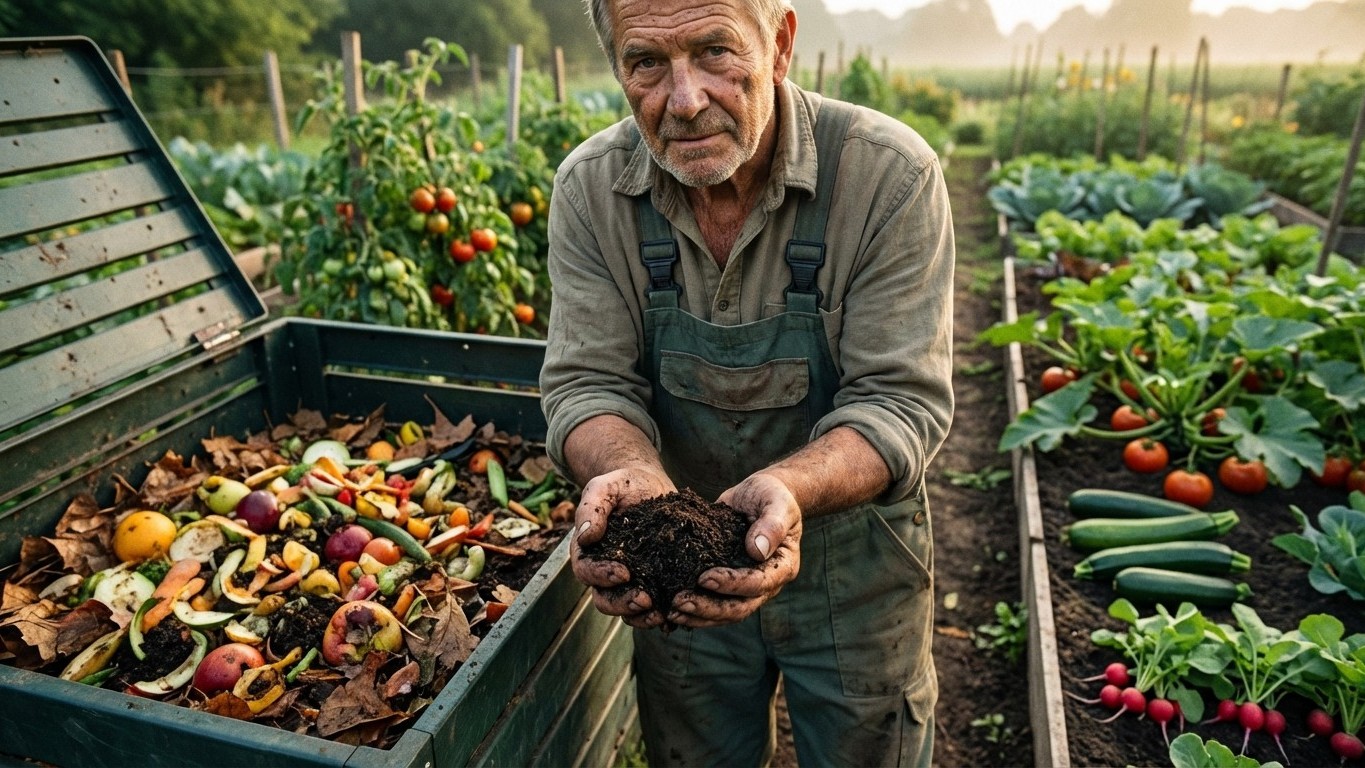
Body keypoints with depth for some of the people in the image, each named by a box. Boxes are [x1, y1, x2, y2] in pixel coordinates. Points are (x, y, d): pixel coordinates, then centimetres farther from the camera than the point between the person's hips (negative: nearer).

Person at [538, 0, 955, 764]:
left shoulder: (891, 175, -22)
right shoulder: (590, 186, -13)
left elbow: (902, 399, -22)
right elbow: (587, 383, -13)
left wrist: (787, 488, -41)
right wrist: (630, 473, -35)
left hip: (856, 566, -2)